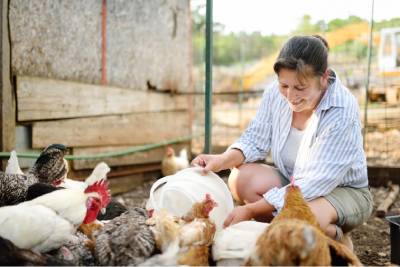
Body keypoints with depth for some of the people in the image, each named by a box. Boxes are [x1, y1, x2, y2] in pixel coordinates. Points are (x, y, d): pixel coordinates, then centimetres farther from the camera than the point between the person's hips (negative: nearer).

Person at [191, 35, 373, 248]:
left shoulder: (342, 113, -29)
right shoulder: (275, 93, -14)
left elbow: (313, 185, -30)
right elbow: (255, 140, -2)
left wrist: (251, 210, -32)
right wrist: (221, 160, -25)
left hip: (344, 190, -5)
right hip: (292, 182, 5)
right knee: (240, 179, -20)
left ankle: (338, 240, -2)